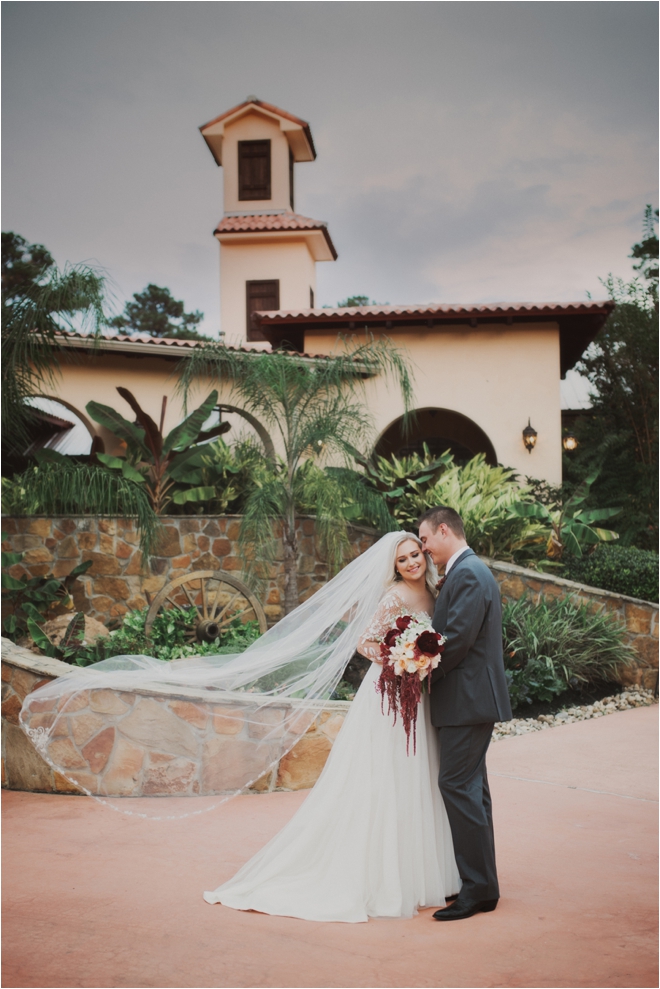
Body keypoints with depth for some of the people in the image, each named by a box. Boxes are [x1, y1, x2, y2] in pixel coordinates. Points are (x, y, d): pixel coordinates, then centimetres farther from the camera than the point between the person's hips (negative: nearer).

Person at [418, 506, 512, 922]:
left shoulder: (468, 574, -16)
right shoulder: (466, 571, 16)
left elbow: (458, 638, -22)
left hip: (468, 699, -11)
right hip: (470, 699, 11)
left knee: (459, 786, -8)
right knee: (469, 787, 15)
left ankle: (479, 889, -2)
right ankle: (481, 882, 24)